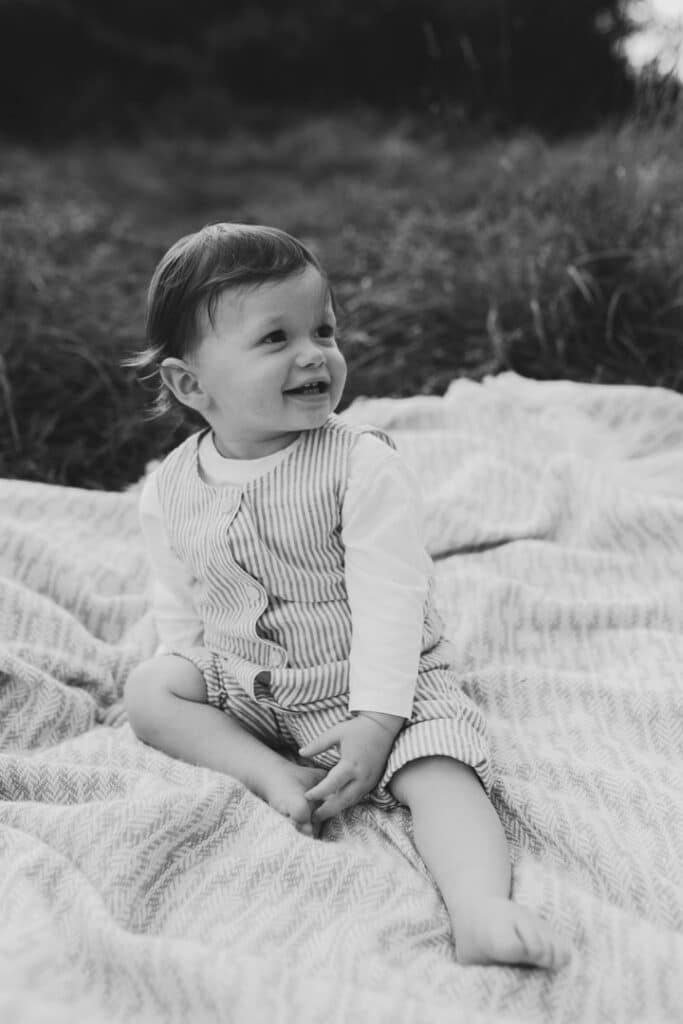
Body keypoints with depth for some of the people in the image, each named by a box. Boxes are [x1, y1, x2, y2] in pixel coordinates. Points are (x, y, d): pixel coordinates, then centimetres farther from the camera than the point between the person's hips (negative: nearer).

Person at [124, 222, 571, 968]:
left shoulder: (362, 465, -19)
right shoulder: (170, 490, -6)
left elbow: (389, 602, -22)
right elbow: (177, 608, 7)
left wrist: (375, 725, -25)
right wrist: (190, 679, -4)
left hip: (371, 686, -4)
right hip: (240, 689, 5)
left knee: (438, 769, -26)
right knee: (145, 690, -9)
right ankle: (273, 774, -18)